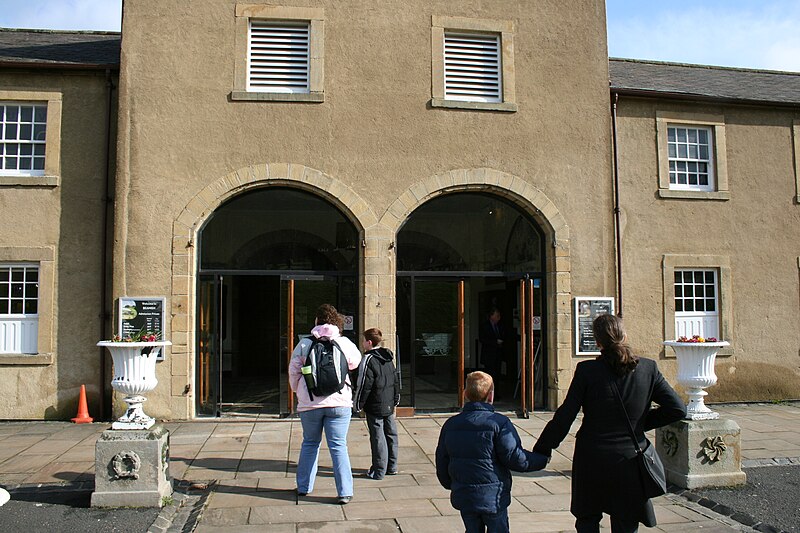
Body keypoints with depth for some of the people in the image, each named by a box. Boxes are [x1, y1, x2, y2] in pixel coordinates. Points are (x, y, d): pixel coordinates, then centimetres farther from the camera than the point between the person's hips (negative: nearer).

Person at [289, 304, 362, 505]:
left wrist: (297, 390, 23)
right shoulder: (345, 343, -2)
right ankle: (345, 492, 1)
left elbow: (293, 371, 5)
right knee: (338, 446, 3)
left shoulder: (304, 344, -2)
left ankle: (304, 487, 26)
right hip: (339, 402, -1)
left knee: (310, 443, 18)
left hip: (309, 403, 1)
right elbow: (355, 362, 16)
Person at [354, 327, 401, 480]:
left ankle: (378, 471, 2)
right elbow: (396, 380, 16)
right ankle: (392, 466, 24)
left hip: (375, 407, -8)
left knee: (378, 438, -3)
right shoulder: (388, 359, 10)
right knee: (391, 434, 14)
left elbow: (364, 385, -16)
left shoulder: (368, 359, -14)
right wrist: (395, 400, 25)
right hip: (389, 405, 8)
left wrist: (359, 405, -8)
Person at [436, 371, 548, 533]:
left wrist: (451, 485, 26)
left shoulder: (450, 424, 3)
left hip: (463, 496, 5)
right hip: (493, 497, -4)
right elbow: (515, 458, -15)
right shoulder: (499, 423, -14)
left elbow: (442, 462, 10)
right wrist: (541, 459, 1)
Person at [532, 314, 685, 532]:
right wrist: (642, 422, 9)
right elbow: (677, 409, -3)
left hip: (591, 462, -2)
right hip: (630, 463, 2)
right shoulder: (648, 368, -4)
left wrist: (541, 451, -1)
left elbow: (564, 417, -11)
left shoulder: (586, 370, -11)